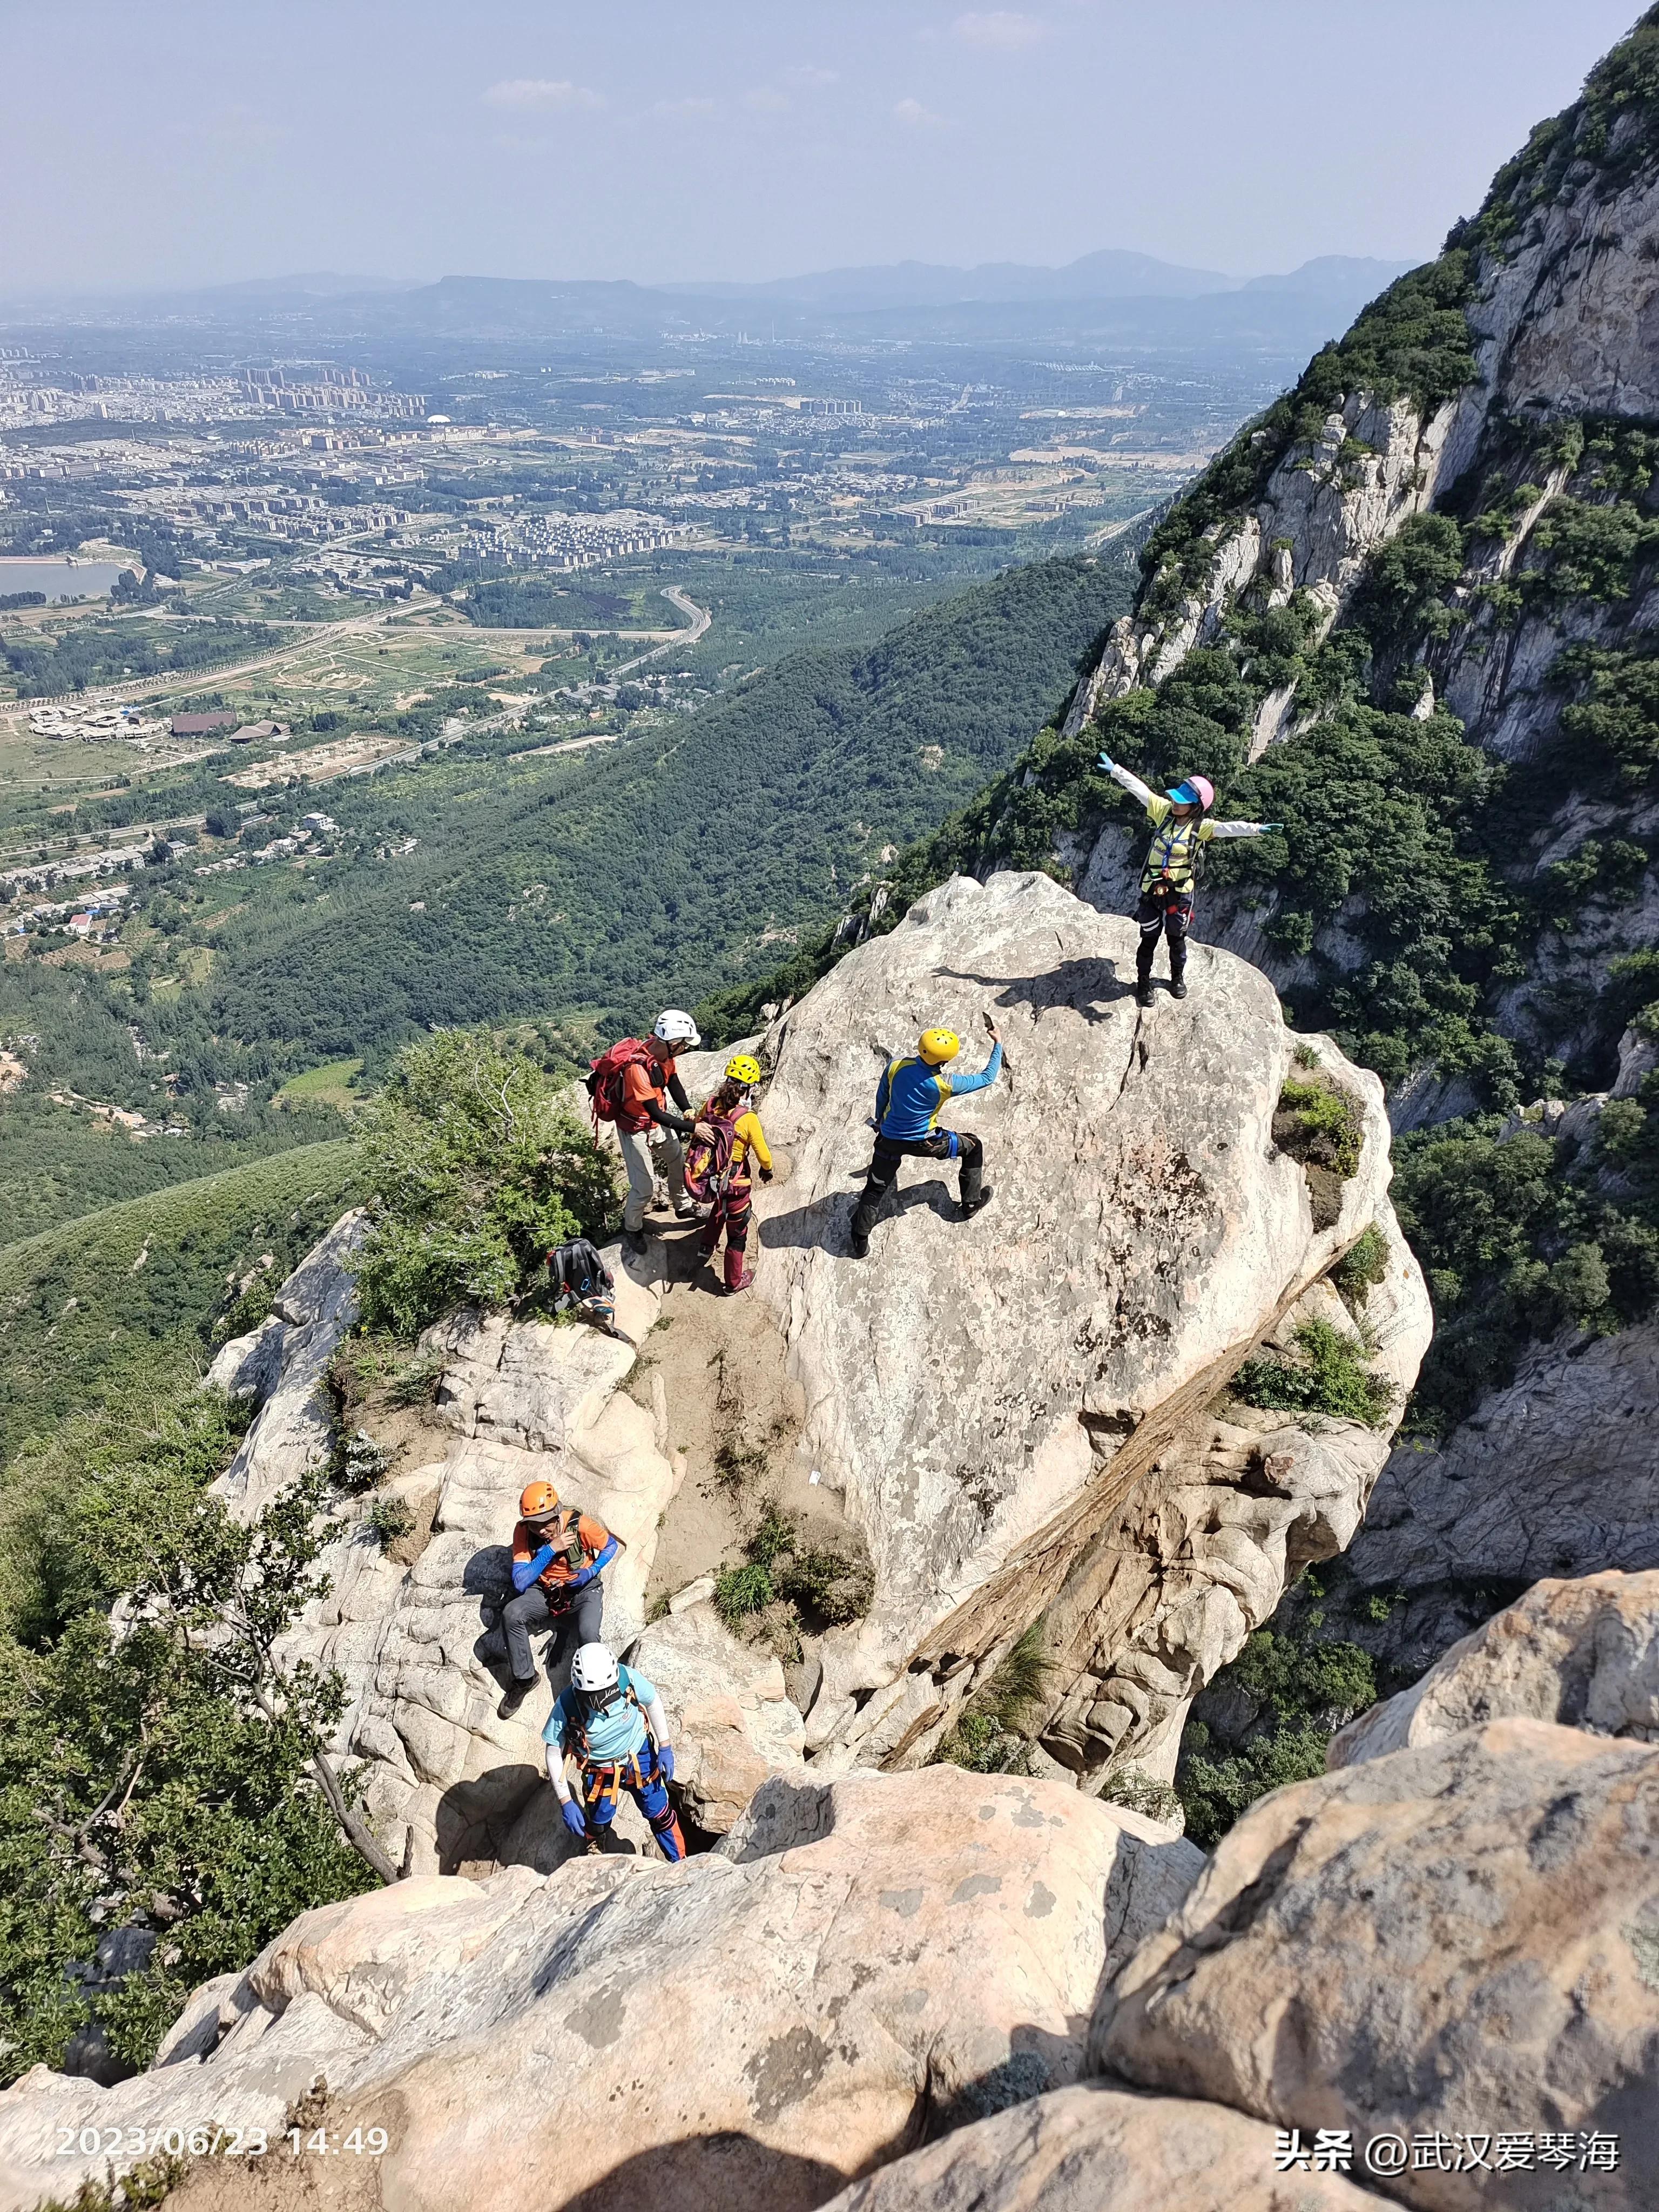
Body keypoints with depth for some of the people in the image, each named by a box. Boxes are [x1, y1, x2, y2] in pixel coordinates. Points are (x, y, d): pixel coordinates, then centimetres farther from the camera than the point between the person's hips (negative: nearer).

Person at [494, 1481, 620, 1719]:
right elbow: (520, 1583, -22)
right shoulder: (523, 1531, -17)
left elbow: (612, 1545, -3)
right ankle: (524, 1679, -6)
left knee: (588, 1633, -34)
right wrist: (550, 1550, -31)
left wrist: (592, 1571, -21)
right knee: (511, 1614, -27)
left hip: (583, 1590, -2)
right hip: (544, 1591, 3)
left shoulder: (579, 1524, -22)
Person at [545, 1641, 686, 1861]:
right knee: (596, 1826, 18)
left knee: (661, 1815, 16)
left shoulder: (629, 1679, -32)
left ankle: (681, 1862, 42)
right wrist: (566, 1802, -19)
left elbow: (653, 1702, -9)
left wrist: (665, 1747, -3)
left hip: (640, 1758, 1)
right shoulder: (566, 1707, -35)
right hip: (600, 1771, -1)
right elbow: (554, 1754, -19)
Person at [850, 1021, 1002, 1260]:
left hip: (889, 1140, 3)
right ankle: (972, 1202, 32)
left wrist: (879, 1120, 22)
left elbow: (881, 1097, 2)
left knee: (875, 1189, 19)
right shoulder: (945, 1084, -24)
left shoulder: (896, 1066, -17)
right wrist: (998, 1044, -1)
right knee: (973, 1147, 20)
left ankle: (860, 1241, 21)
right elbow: (988, 1077, -12)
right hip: (923, 1142, -3)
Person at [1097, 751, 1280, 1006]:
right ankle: (1143, 982, 33)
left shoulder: (1201, 827, -18)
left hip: (1180, 893, -2)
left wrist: (1256, 829, -52)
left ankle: (1178, 978, 44)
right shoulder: (1165, 811, -10)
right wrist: (1115, 770, -3)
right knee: (1149, 940, 13)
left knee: (1176, 939, 19)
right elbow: (1139, 789, -6)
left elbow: (1229, 828, -34)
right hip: (1152, 890, 2)